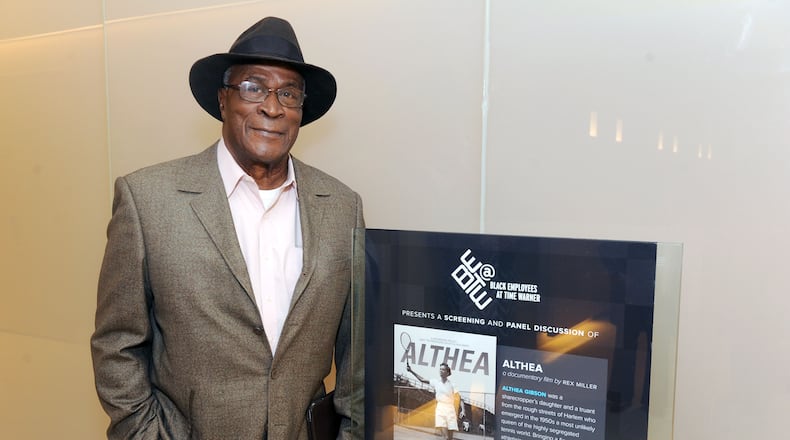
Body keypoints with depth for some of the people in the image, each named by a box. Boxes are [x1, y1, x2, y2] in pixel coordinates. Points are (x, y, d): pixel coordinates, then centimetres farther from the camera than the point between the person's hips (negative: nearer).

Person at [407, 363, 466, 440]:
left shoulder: (451, 385, -3)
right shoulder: (435, 382, 4)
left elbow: (460, 399, -2)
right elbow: (422, 379, 8)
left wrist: (463, 410, -15)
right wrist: (411, 371, 3)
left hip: (450, 410, 0)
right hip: (440, 409, 0)